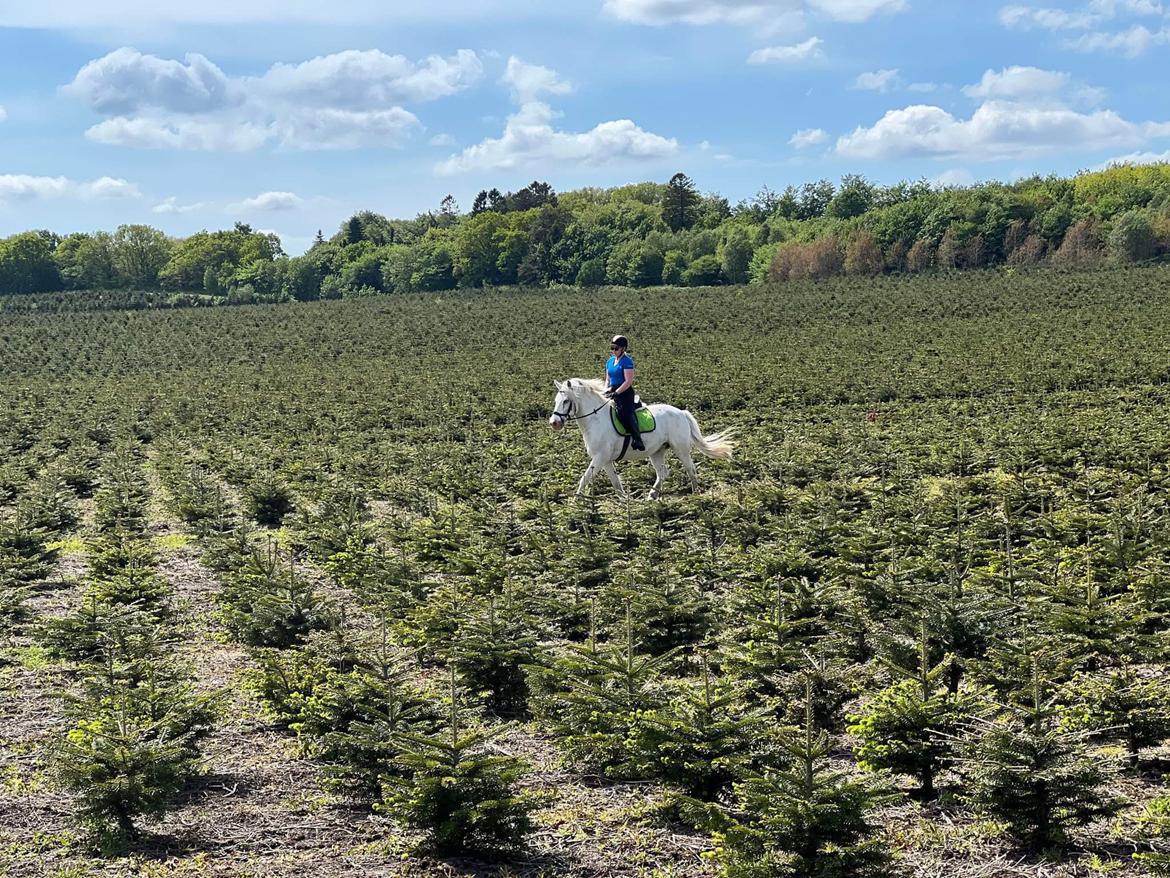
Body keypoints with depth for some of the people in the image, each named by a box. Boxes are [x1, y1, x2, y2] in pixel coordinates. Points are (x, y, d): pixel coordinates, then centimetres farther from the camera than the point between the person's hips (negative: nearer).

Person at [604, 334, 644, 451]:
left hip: (625, 392, -9)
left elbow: (628, 382, -15)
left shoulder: (627, 361, -9)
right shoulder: (610, 361, 15)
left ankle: (638, 440, -30)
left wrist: (616, 393, -21)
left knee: (625, 413, -26)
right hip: (613, 392, 9)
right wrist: (606, 390, 3)